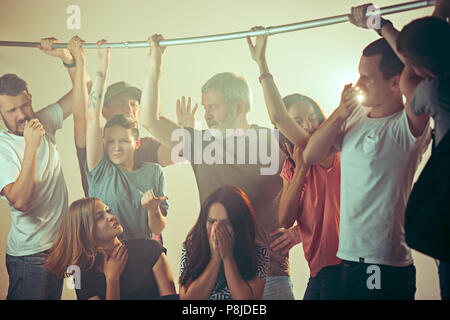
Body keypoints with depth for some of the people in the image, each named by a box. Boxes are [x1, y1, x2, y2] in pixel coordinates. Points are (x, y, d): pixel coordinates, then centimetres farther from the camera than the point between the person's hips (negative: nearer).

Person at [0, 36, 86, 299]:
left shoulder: (43, 123, 3)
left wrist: (66, 56, -6)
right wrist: (31, 147, -32)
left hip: (58, 245, 7)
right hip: (29, 255, -7)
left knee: (53, 296, 16)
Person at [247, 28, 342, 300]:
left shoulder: (327, 155, -11)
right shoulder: (290, 167, 12)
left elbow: (278, 117, -25)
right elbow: (285, 220, -3)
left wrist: (262, 62, -24)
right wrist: (300, 170, -12)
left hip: (338, 267, -7)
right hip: (318, 270, 7)